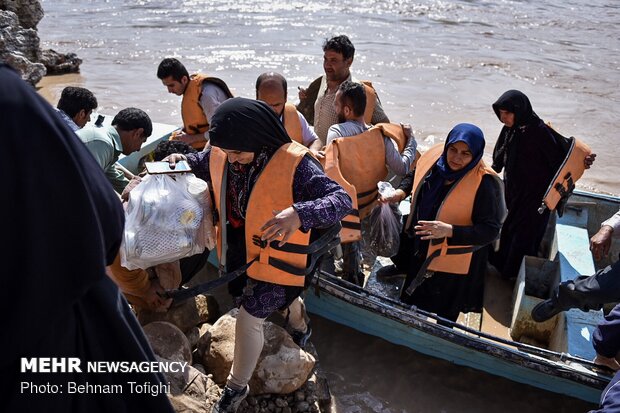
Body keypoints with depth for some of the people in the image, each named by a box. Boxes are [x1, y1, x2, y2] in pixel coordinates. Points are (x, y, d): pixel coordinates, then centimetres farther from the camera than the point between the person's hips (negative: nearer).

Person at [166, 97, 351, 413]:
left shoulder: (293, 163, -30)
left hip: (276, 255, -6)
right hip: (239, 251, 6)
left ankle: (236, 387, 29)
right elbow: (199, 164, 10)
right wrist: (179, 161, -13)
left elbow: (341, 200, -34)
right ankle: (298, 323, 66)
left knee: (249, 319, 2)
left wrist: (299, 214, -52)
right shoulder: (220, 155, -12)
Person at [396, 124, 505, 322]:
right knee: (412, 306, 30)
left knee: (444, 314, 18)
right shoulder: (432, 159, -11)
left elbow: (491, 230, -26)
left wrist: (449, 231, -36)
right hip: (419, 252, 6)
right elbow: (413, 178, 11)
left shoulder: (484, 183, -27)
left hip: (452, 262, -6)